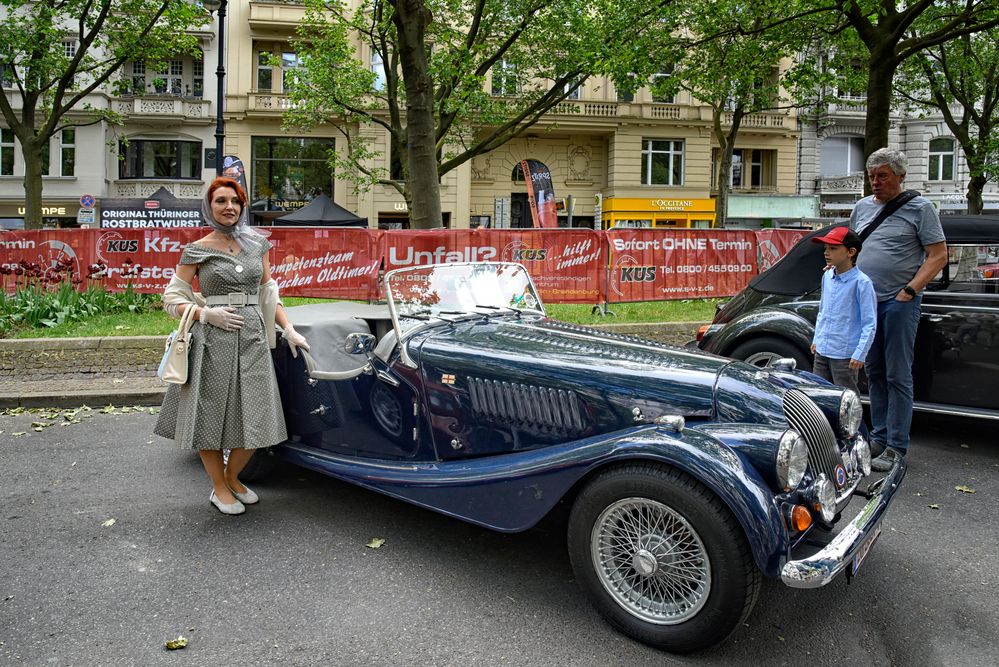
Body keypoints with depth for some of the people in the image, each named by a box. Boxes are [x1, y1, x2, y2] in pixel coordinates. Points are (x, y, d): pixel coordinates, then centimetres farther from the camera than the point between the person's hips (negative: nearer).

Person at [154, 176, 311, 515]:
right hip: (213, 340, -3)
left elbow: (268, 293, 15)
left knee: (254, 417, 5)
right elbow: (173, 299, 1)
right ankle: (219, 488, 23)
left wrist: (288, 330, 6)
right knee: (211, 414, 4)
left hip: (253, 338, 3)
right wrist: (207, 313, -14)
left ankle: (232, 478, 29)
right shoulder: (197, 250, 0)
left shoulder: (256, 245, 10)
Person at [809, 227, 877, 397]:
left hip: (845, 355, -7)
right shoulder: (827, 276, 6)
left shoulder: (861, 282, -14)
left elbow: (870, 324, -14)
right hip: (822, 351, 7)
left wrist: (860, 354, -18)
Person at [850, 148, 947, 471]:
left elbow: (939, 255, -5)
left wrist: (910, 290, -13)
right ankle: (879, 437, 19)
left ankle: (896, 447, 0)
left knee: (898, 376, -4)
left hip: (899, 302, -5)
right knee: (874, 373, 10)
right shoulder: (862, 207, 14)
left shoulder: (919, 207, -1)